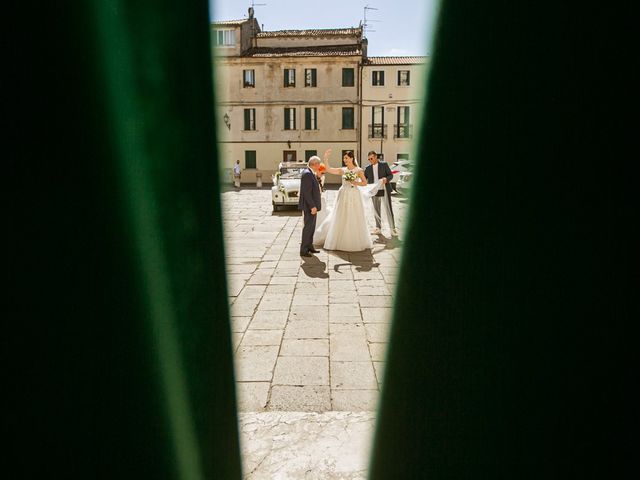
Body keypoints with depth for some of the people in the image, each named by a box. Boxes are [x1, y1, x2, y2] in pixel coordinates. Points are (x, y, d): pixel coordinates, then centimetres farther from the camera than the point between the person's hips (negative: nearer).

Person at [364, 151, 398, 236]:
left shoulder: (384, 164, 0)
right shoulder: (368, 168, 6)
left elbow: (391, 175, 0)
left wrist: (386, 179, -20)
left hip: (384, 191, -3)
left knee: (389, 210, -2)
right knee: (376, 211, 8)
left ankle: (393, 229, 4)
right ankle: (378, 228, 19)